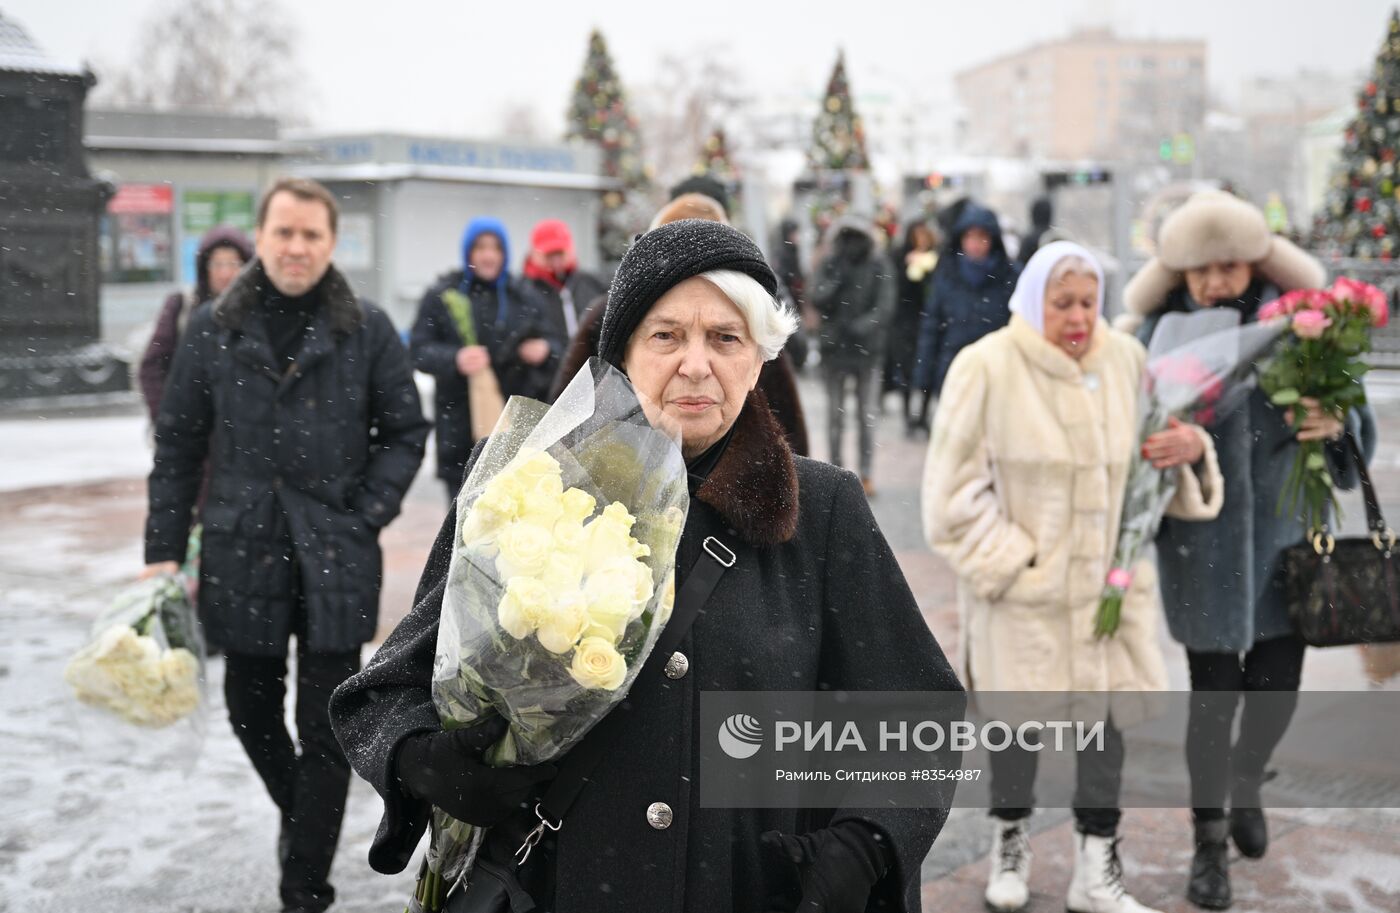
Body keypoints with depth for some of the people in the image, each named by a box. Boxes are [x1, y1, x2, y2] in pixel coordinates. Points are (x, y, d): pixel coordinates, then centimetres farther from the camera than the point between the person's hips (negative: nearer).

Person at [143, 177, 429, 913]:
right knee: (252, 711, 14)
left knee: (326, 728, 0)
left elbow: (405, 432, 4)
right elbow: (178, 446, 5)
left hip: (336, 557, -2)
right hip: (242, 552, 2)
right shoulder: (213, 329, 2)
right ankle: (300, 815, 43)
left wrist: (365, 516, -8)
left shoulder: (367, 330, -2)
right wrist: (163, 550, 1)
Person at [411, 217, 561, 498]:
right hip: (461, 424, -2)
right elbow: (418, 349, -2)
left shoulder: (523, 296, 10)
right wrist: (454, 359, -22)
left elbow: (554, 341, 14)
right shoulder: (442, 295, 2)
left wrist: (545, 348, -11)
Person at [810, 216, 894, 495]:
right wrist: (838, 279, -20)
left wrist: (861, 327, -22)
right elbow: (817, 301, -8)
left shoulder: (879, 267, -2)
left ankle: (867, 474, 7)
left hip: (866, 349, -1)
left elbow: (885, 306, -9)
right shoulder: (827, 266, 1)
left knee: (866, 415, 2)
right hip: (834, 348, 1)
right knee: (835, 415, 6)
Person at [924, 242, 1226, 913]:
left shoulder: (1126, 359, 1)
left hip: (1108, 573, 4)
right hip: (1020, 577, -4)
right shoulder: (987, 368, -13)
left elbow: (1147, 463, 12)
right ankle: (1010, 842, 34)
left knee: (1110, 709, 6)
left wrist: (1192, 448, -11)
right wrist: (1013, 564, -15)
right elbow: (955, 488, -12)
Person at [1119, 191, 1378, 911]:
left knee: (1276, 683, 9)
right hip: (1203, 543, -2)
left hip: (1283, 531, 2)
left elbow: (1357, 419, 2)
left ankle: (1246, 782, 43)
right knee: (1215, 692, 1)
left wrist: (1336, 424, -19)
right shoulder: (1160, 332, -6)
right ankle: (1210, 841, 22)